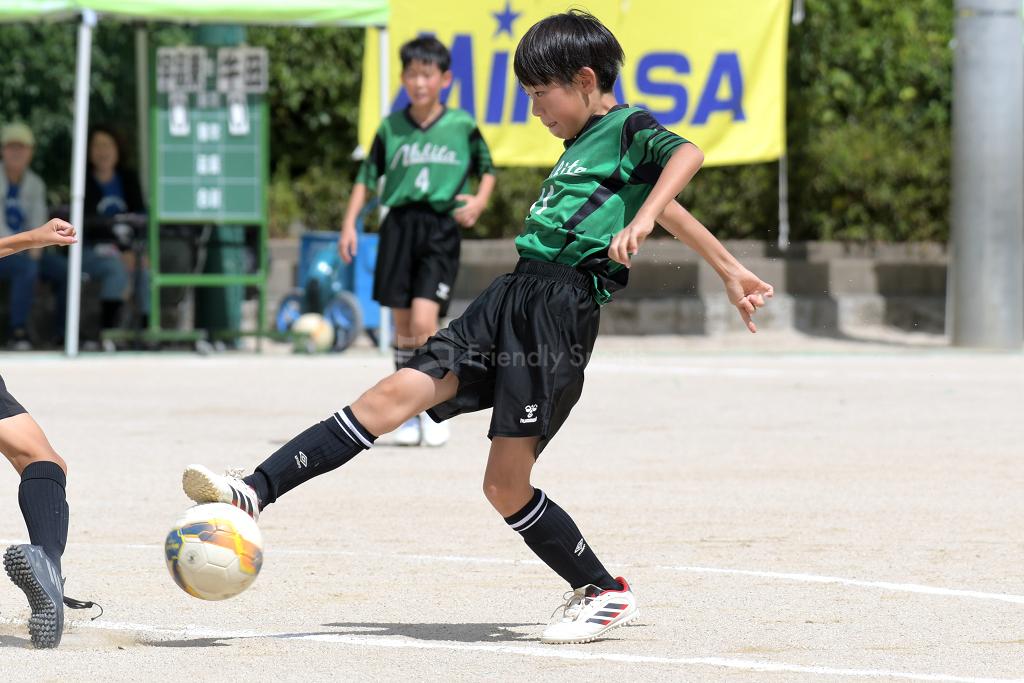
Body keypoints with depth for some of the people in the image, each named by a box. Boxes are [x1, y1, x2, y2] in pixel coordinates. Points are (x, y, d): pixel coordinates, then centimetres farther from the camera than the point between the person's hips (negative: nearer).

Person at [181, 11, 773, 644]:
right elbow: (669, 209, 35)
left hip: (558, 311, -9)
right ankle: (254, 492, -13)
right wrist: (732, 270, 41)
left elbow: (688, 154, -20)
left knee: (506, 486, -11)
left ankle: (606, 593, 5)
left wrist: (643, 217, -35)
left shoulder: (629, 129, 1)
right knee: (396, 394, -5)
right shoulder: (583, 145, 26)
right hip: (510, 299, 9)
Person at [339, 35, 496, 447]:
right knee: (403, 325, 5)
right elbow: (367, 176, 12)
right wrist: (350, 224, 4)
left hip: (440, 228, -2)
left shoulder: (462, 126, 2)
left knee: (424, 320, -16)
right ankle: (408, 414, 16)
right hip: (399, 224, 2)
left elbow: (486, 167, 16)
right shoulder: (391, 127, 6)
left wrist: (480, 200, -2)